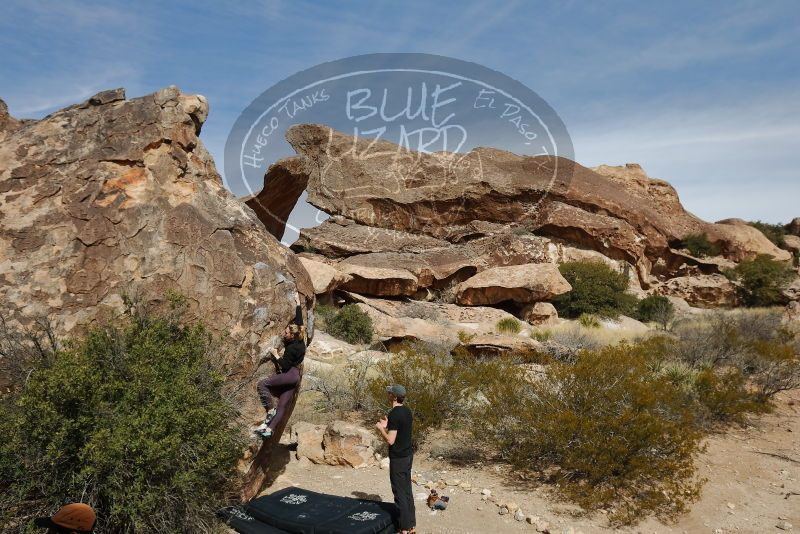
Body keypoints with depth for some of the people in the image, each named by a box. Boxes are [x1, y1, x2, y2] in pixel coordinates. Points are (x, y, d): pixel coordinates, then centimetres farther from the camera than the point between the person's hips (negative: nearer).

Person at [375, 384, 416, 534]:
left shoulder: (394, 414, -20)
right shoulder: (407, 411, 7)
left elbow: (390, 440, -20)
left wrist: (381, 428, -6)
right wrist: (388, 426, 16)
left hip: (398, 458, -9)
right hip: (408, 455, 9)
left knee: (400, 494, 0)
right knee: (407, 492, 15)